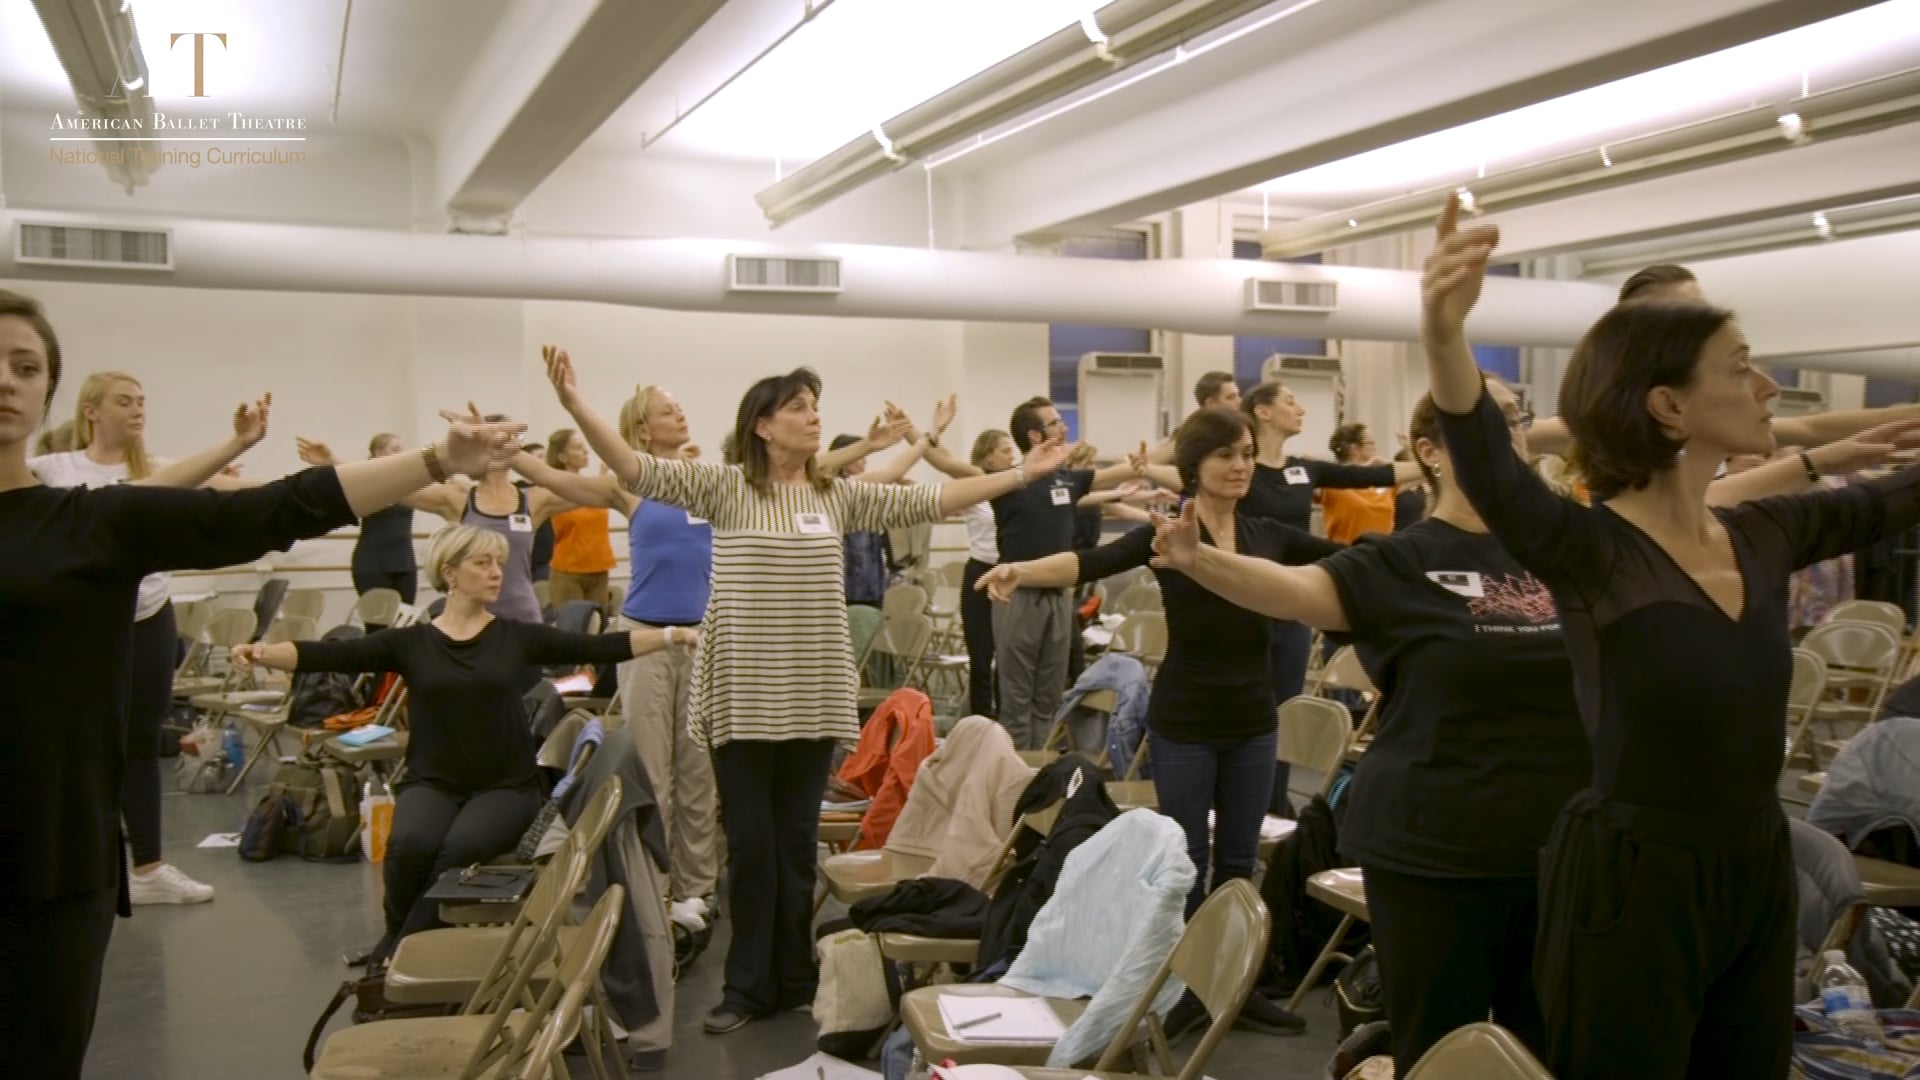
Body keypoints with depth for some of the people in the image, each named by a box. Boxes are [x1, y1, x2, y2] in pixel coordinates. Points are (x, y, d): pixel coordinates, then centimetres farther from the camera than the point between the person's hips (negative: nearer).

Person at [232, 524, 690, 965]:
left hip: (505, 785, 0)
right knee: (411, 844, -30)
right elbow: (329, 654, -6)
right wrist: (262, 653, -23)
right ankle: (397, 936, 1)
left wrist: (673, 636, -10)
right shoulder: (411, 642, 4)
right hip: (432, 782, 0)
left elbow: (600, 647, -1)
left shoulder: (516, 637, 5)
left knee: (460, 847, -31)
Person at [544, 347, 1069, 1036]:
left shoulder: (839, 496, 7)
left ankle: (793, 979, 24)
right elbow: (637, 471, -13)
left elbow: (928, 502, 6)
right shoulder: (725, 489, -3)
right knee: (750, 842, 3)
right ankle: (749, 986, 16)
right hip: (743, 696, -3)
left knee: (797, 841, 11)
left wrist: (1023, 473, 2)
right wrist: (574, 404, -27)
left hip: (812, 697, 3)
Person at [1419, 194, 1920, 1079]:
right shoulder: (1590, 550, -19)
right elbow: (1490, 472, -39)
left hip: (1759, 871, 7)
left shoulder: (1765, 534, 3)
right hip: (1632, 880, -7)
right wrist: (1444, 337, -57)